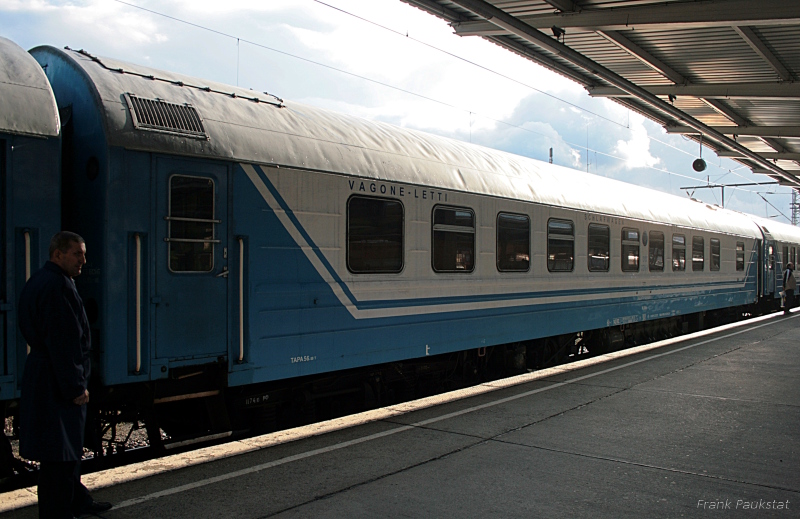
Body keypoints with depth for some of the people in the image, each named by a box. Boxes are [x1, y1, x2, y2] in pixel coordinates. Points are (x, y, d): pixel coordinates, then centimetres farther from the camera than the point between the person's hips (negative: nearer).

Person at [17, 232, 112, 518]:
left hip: (41, 374, 11)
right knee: (59, 451, -2)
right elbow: (63, 341, -24)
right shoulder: (57, 286, -20)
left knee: (70, 444, 22)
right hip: (56, 381, -11)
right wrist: (75, 387, -20)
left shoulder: (37, 281, 14)